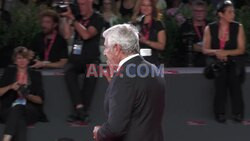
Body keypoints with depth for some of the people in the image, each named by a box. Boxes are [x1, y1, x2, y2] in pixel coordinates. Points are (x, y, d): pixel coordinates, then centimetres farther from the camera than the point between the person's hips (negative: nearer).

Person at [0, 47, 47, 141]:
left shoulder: (36, 75, 18)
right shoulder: (9, 72, 20)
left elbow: (40, 100, 11)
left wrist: (27, 96, -9)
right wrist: (10, 87, -9)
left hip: (30, 110, -1)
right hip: (9, 110, 1)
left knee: (17, 107, -38)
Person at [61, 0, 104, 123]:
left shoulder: (97, 19, 0)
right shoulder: (77, 18, 15)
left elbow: (86, 35, -14)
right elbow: (67, 35, 5)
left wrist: (73, 19, -14)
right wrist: (67, 19, -3)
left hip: (91, 59, -3)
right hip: (75, 58, 3)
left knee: (90, 76, -30)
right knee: (69, 72, -27)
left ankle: (80, 112, -24)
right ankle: (79, 108, -32)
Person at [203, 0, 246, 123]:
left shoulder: (238, 27, 0)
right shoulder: (210, 29, 0)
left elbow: (241, 49, -2)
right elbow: (205, 50, 3)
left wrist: (226, 52, -15)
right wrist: (216, 52, -16)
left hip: (234, 61, 0)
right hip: (217, 62, 0)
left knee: (234, 76, -23)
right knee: (220, 76, -23)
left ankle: (237, 113, -13)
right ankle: (220, 113, -14)